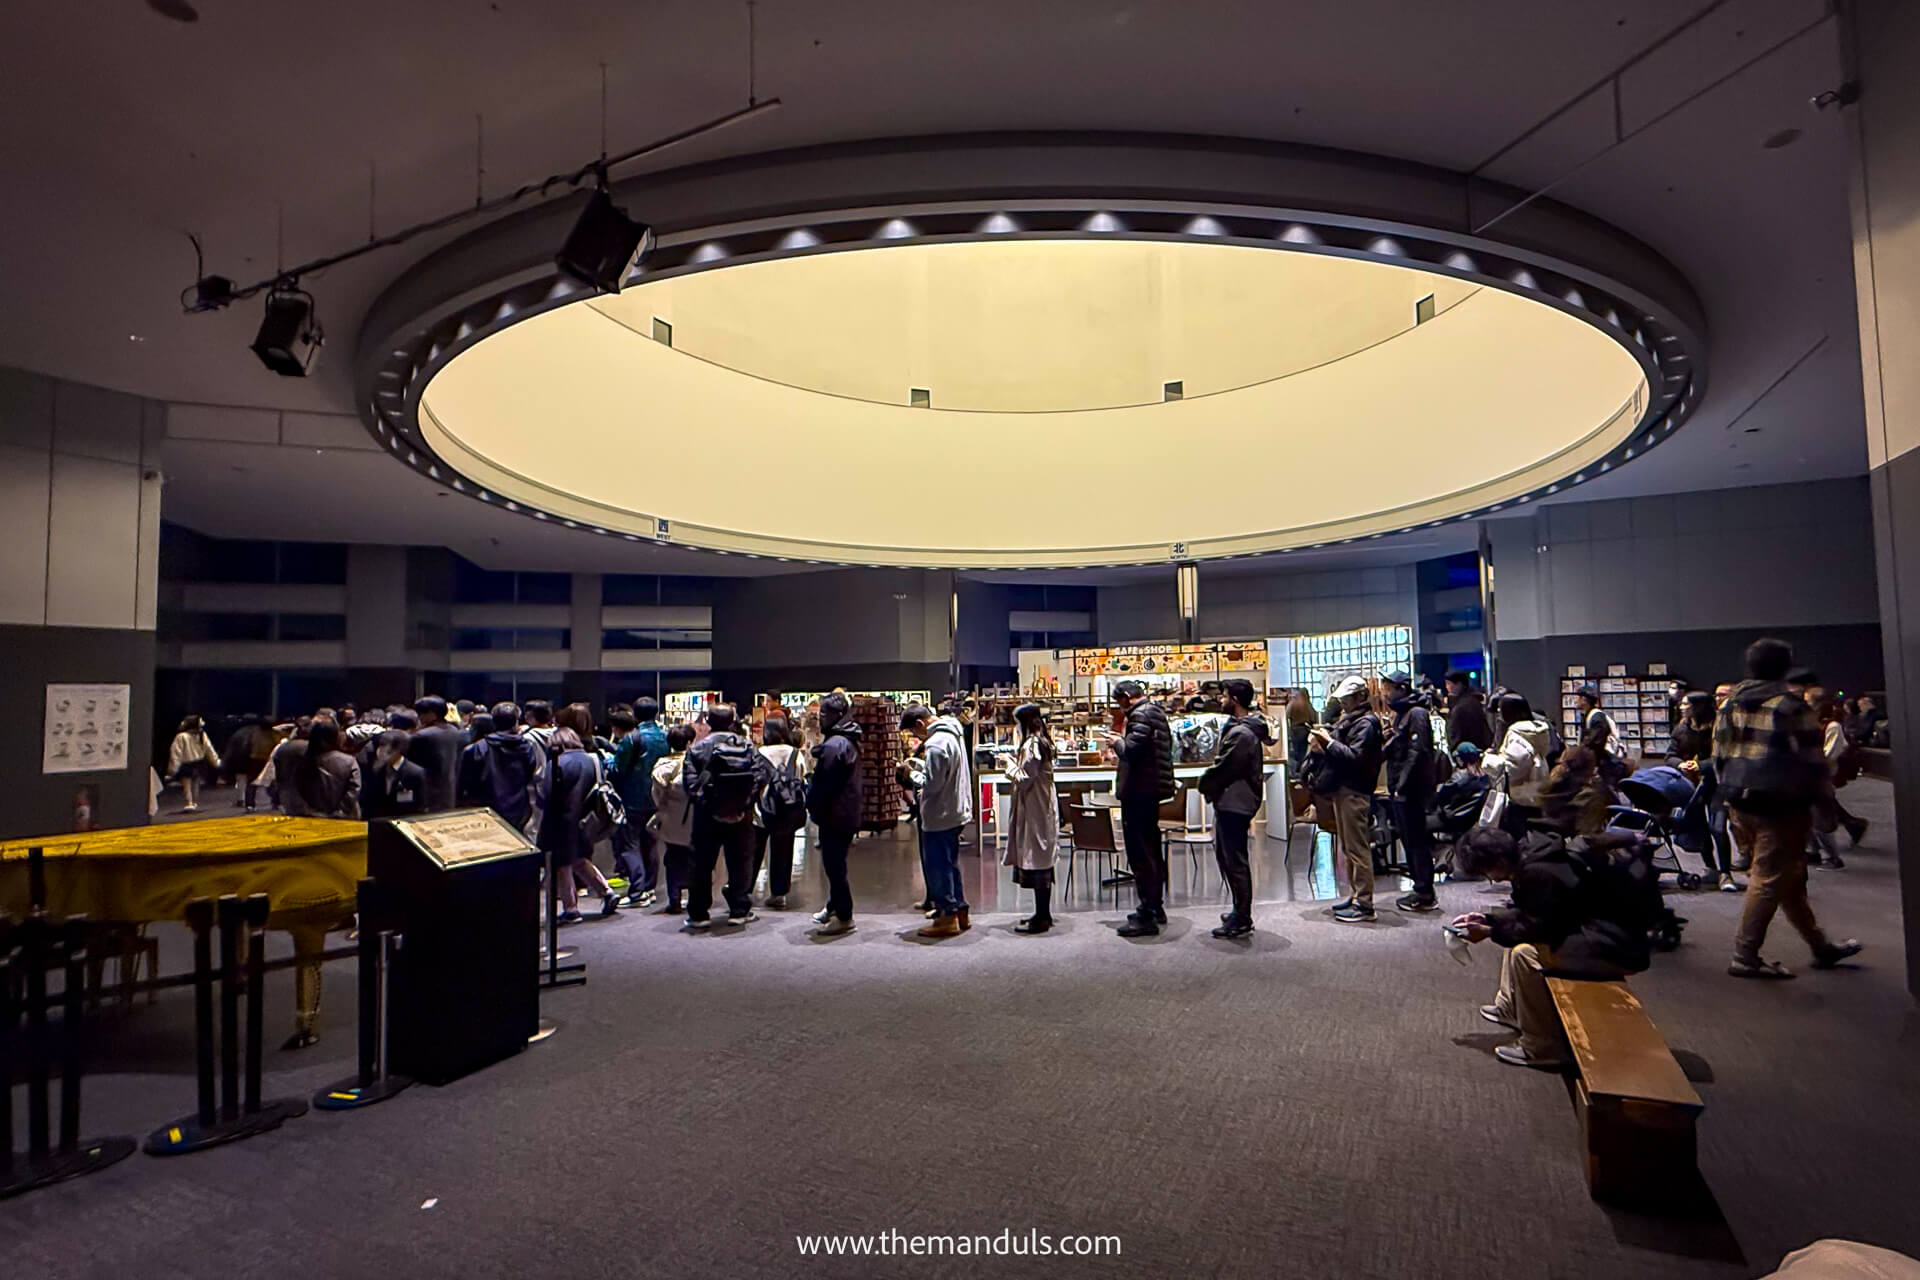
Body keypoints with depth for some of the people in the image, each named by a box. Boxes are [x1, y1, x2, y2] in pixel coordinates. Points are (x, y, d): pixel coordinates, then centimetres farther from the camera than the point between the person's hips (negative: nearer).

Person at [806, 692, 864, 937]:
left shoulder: (834, 745, -22)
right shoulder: (850, 741, 12)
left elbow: (822, 784, -20)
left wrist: (813, 806, -5)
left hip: (833, 815, -10)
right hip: (847, 813, 10)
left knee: (834, 865, -2)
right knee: (835, 864, 20)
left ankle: (843, 917, 6)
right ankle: (834, 907, 33)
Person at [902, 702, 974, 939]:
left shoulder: (936, 744, -23)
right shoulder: (953, 733, 9)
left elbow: (932, 783, -23)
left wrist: (913, 773, -8)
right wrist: (920, 767, 6)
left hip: (939, 817, -10)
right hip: (955, 812, 10)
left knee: (937, 866, 1)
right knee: (950, 864, 18)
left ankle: (947, 917, 8)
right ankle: (960, 912, 26)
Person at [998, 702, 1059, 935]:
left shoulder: (1031, 745, -17)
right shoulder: (1041, 742, 14)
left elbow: (1024, 780, -19)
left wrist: (1009, 763, -5)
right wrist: (1014, 760, 10)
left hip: (1034, 812, -10)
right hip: (1043, 810, 10)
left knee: (1035, 863, -5)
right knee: (1042, 864, 14)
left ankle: (1041, 918, 0)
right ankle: (1044, 914, 22)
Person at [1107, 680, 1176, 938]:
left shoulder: (1140, 715, -15)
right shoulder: (1157, 713, 16)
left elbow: (1132, 750, -26)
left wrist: (1117, 742, -5)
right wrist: (1122, 745, 17)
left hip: (1138, 792, -11)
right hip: (1153, 789, 11)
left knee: (1140, 854, -7)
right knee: (1152, 851, 18)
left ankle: (1147, 917, -5)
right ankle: (1155, 906, 29)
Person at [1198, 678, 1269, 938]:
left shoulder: (1241, 733, -20)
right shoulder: (1241, 727, 14)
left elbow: (1223, 768, -19)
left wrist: (1204, 783, -2)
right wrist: (1210, 783, 7)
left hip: (1234, 802, -11)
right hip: (1231, 802, 11)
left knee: (1235, 861, -3)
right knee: (1226, 856, 18)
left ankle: (1242, 920, 5)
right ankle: (1241, 911, 28)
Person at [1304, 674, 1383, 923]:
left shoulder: (1366, 723, -12)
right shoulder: (1349, 720, 18)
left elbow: (1355, 756, -23)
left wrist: (1329, 742, -17)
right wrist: (1323, 744, 1)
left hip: (1354, 792, -10)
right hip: (1343, 789, 10)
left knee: (1358, 849, -6)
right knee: (1348, 847, 15)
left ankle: (1364, 905, -2)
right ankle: (1355, 895, 24)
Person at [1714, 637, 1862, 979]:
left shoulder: (1731, 704, 8)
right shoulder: (1790, 706, -11)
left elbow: (1719, 755, 12)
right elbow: (1810, 760, -11)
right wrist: (1822, 796, 3)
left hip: (1741, 804, 7)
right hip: (1779, 806, -7)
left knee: (1789, 876, 19)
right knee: (1769, 879, -2)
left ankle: (1820, 945, 32)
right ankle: (1745, 957, 0)